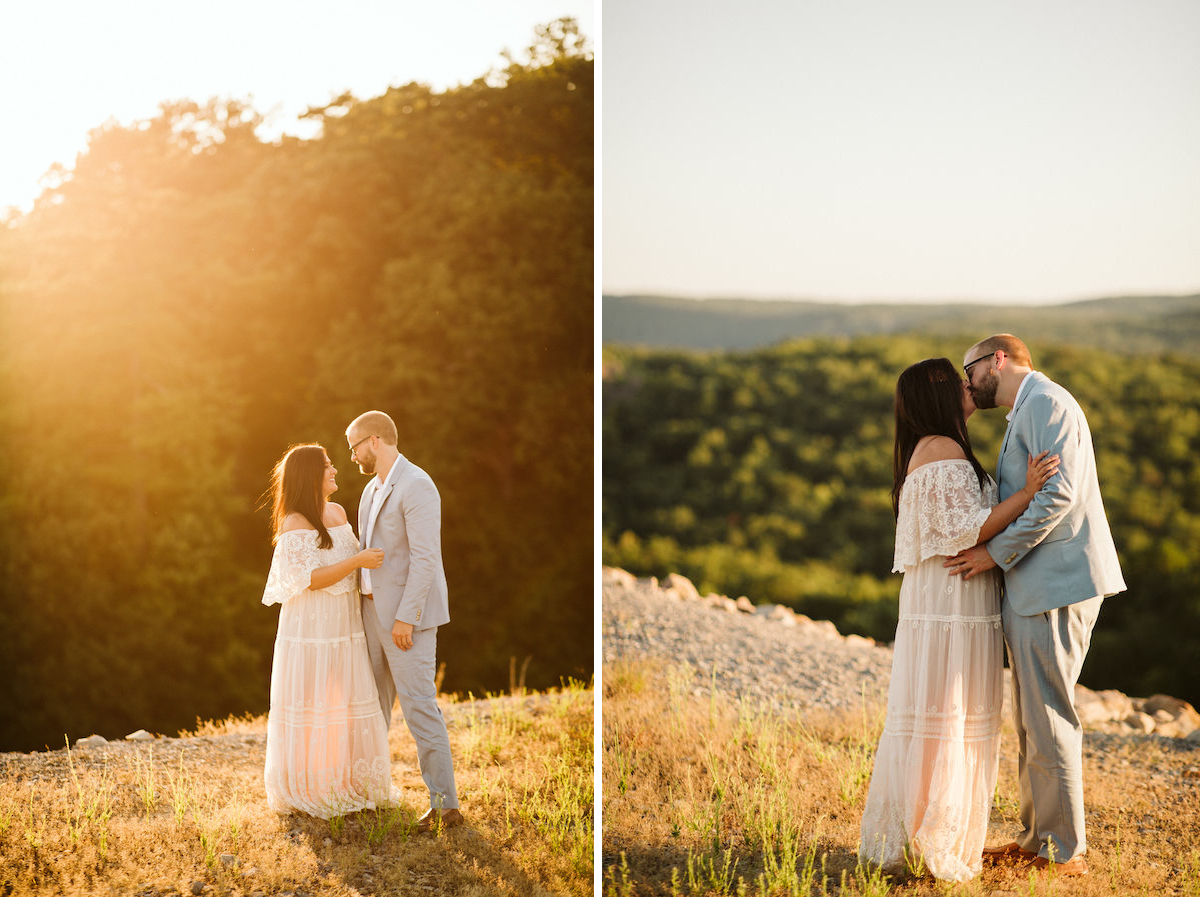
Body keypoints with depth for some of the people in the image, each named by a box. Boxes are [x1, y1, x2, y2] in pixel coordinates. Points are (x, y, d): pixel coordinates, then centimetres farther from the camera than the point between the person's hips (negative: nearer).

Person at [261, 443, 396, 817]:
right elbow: (311, 579, -19)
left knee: (349, 701, 10)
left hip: (344, 626, 7)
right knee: (310, 706, -1)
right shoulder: (295, 524, -13)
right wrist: (357, 561, -23)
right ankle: (305, 790, 10)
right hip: (311, 628, -7)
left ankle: (348, 784, 21)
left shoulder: (338, 512, 10)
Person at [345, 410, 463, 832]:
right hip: (378, 609, 9)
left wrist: (405, 618, -24)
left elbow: (425, 557, -22)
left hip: (409, 612, -9)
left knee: (418, 705, -9)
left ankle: (445, 805, -4)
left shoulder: (417, 486, -18)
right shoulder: (373, 489, 14)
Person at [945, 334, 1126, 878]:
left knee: (1049, 721, -6)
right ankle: (1034, 840, 23)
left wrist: (997, 552, -16)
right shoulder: (1024, 416, 23)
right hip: (1033, 589, 10)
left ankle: (1065, 854, 2)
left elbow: (1058, 493, -20)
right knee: (1031, 725, 15)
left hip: (1057, 586, -10)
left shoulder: (1046, 402, -9)